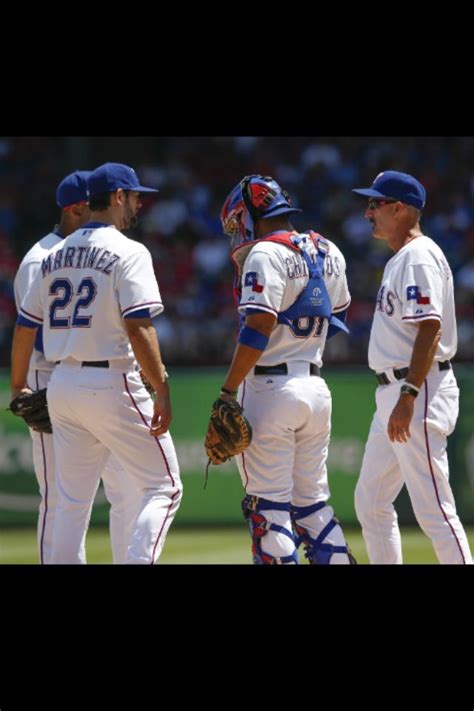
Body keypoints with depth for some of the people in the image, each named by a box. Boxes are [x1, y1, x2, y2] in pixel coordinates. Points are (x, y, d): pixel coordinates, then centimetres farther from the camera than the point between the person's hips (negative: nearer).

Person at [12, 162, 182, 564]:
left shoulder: (55, 256, 12)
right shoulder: (128, 253, -9)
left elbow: (25, 327, 14)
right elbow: (138, 327, -19)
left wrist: (18, 388, 24)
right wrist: (162, 390, -20)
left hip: (62, 385, 7)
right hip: (111, 384, -7)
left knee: (73, 501, 12)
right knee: (164, 488, 1)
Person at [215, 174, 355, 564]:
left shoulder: (265, 254, -11)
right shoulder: (327, 252, 12)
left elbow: (259, 328, -19)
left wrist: (227, 392, -19)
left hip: (270, 388, -8)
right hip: (316, 385, 8)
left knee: (268, 504, -5)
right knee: (312, 501, 14)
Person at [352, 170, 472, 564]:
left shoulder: (420, 256, -13)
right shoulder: (399, 259, 19)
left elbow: (430, 328, -22)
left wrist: (408, 396, -28)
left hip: (419, 391, -11)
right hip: (393, 393, 11)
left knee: (434, 509, -12)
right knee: (370, 501, 14)